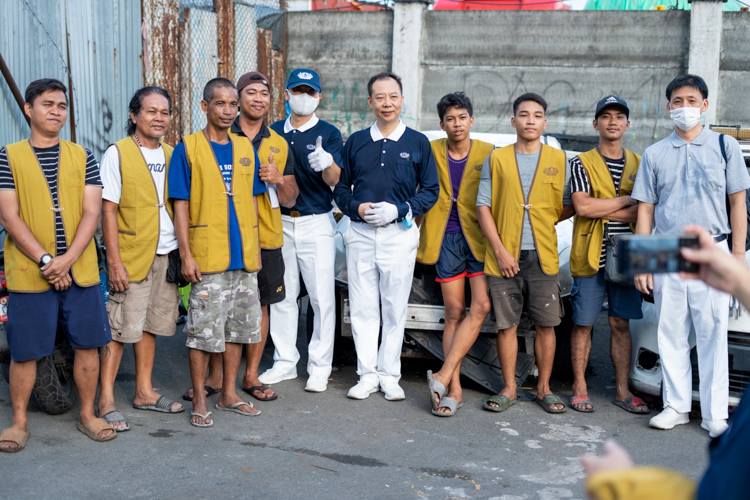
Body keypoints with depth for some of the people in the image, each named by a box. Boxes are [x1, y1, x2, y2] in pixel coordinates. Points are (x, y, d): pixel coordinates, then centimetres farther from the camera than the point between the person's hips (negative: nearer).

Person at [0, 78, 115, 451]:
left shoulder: (83, 157, 7)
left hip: (80, 271, 2)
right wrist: (45, 261, -14)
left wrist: (67, 259, -13)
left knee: (88, 344, 6)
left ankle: (87, 415, 23)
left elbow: (92, 213, 0)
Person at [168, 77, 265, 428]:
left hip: (243, 256, 5)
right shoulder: (187, 149, -2)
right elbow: (181, 206, -5)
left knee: (238, 327, 11)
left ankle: (229, 394, 24)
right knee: (204, 330, -1)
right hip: (207, 258, -5)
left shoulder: (245, 149, 11)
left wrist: (255, 249, 12)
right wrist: (186, 254, -11)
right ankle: (199, 400, 12)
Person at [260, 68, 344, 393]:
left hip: (316, 223, -4)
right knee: (281, 295, 10)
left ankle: (319, 367, 7)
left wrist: (327, 163, -35)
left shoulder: (328, 134, -1)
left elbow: (334, 180, -14)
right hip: (279, 222, 4)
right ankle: (284, 362, 21)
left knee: (322, 297, -2)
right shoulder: (273, 132, 10)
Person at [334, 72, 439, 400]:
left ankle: (389, 376, 14)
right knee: (362, 308, 3)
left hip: (399, 234, -2)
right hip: (361, 234, 2)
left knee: (395, 309, 3)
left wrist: (399, 209, -11)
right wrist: (357, 208, -7)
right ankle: (367, 375, 13)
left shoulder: (418, 143, 4)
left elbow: (430, 191, 3)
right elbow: (341, 188, 14)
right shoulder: (356, 142, 11)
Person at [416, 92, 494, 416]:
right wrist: (414, 234, 7)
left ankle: (443, 375, -8)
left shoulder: (488, 154, 2)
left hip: (479, 237, 0)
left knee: (481, 306, -14)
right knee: (454, 312, 1)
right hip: (446, 239, 0)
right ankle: (454, 389, 2)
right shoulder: (430, 152, 4)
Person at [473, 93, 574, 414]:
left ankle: (544, 388, 17)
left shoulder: (559, 160, 8)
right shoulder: (496, 160, 6)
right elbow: (483, 206, 2)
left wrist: (542, 220, -1)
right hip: (504, 256, 0)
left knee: (546, 325, 3)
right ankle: (509, 389, 16)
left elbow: (571, 206, 11)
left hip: (543, 256, 1)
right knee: (507, 325, 4)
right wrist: (500, 250, -6)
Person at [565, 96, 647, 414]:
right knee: (583, 325, 3)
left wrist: (600, 208, -12)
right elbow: (582, 207, -15)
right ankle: (580, 388, 13)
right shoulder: (582, 163, 0)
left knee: (621, 325, 8)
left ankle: (622, 391, 16)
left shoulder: (638, 164, 11)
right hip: (589, 259, -3)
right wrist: (626, 201, -10)